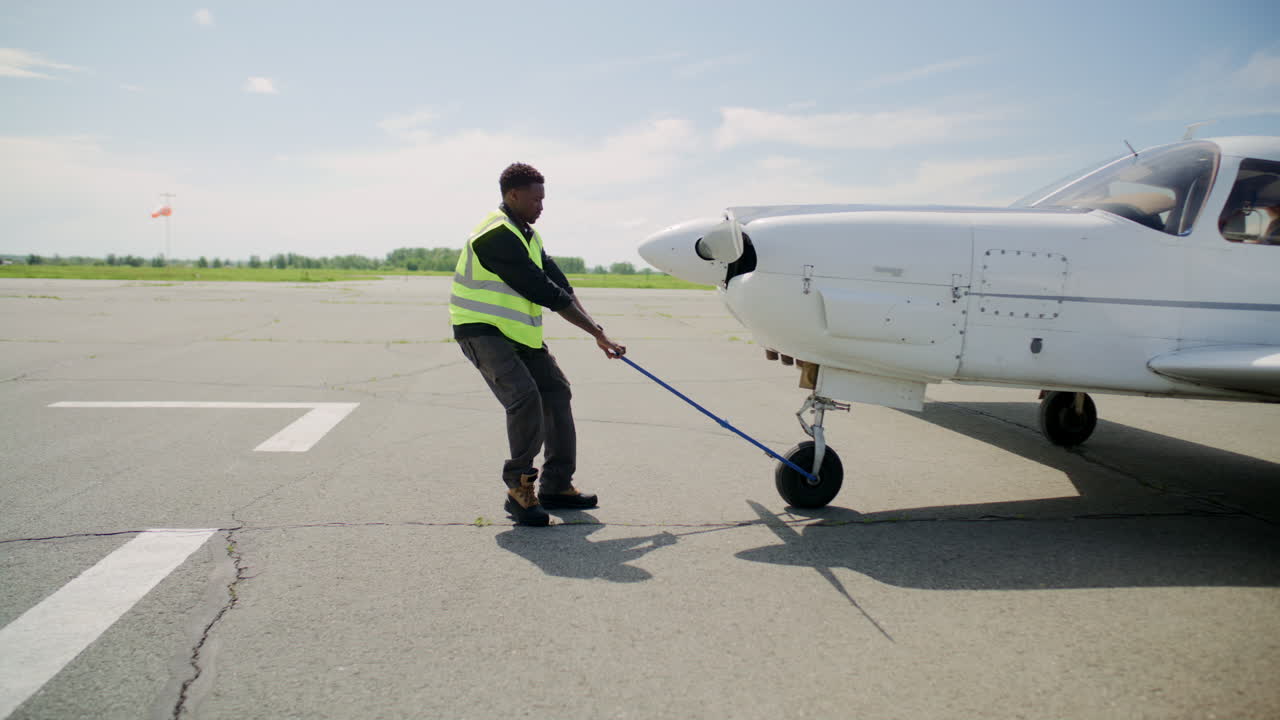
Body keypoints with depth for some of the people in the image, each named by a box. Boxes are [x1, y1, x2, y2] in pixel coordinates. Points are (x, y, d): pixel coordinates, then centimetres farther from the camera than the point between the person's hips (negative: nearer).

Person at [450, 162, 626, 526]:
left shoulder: (528, 234, 12)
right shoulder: (496, 236, -19)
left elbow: (559, 286, 7)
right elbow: (542, 291, -21)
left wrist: (596, 331, -4)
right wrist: (596, 330, -16)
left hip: (519, 332, 10)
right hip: (482, 331, -10)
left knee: (556, 392, 7)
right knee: (524, 396, -25)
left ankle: (556, 485, 16)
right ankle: (519, 487, -8)